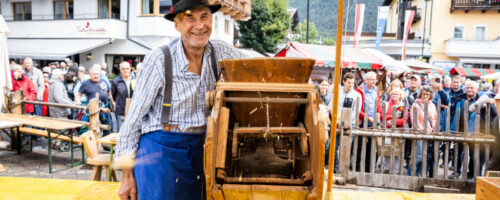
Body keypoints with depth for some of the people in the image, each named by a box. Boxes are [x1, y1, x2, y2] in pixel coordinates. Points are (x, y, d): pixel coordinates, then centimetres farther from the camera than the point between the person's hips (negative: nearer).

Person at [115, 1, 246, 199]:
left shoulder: (222, 52, -1)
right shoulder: (159, 59, -11)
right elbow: (134, 117, -6)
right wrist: (127, 175, -4)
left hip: (200, 151, 4)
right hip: (160, 151, -4)